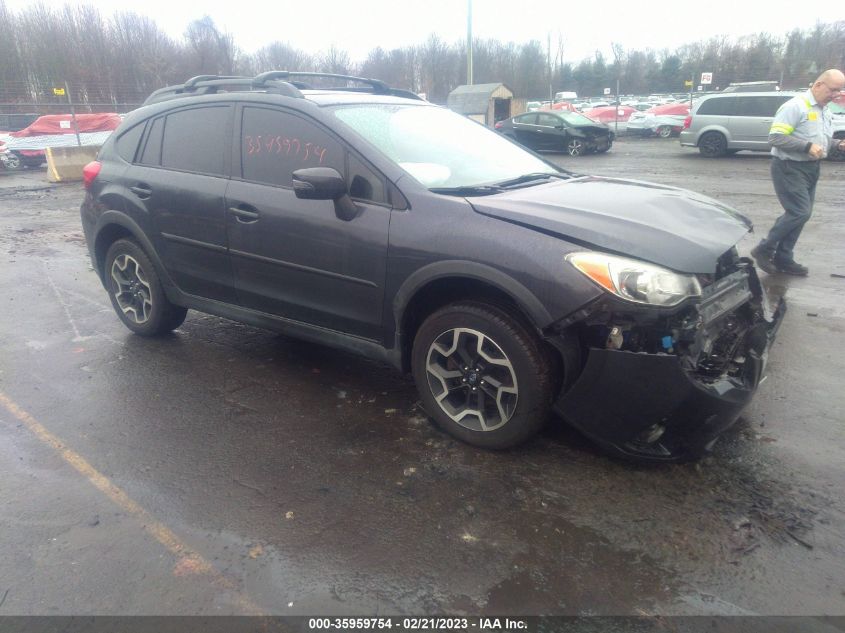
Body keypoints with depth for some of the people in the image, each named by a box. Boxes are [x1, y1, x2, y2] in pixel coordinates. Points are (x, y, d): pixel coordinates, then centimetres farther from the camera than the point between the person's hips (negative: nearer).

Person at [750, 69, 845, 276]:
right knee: (799, 213, -14)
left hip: (811, 168, 9)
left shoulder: (825, 111, 15)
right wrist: (807, 147, -27)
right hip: (790, 167, -9)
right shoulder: (796, 106, -14)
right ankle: (764, 250, -2)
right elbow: (775, 137, -21)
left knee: (798, 214, 9)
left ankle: (783, 259, 16)